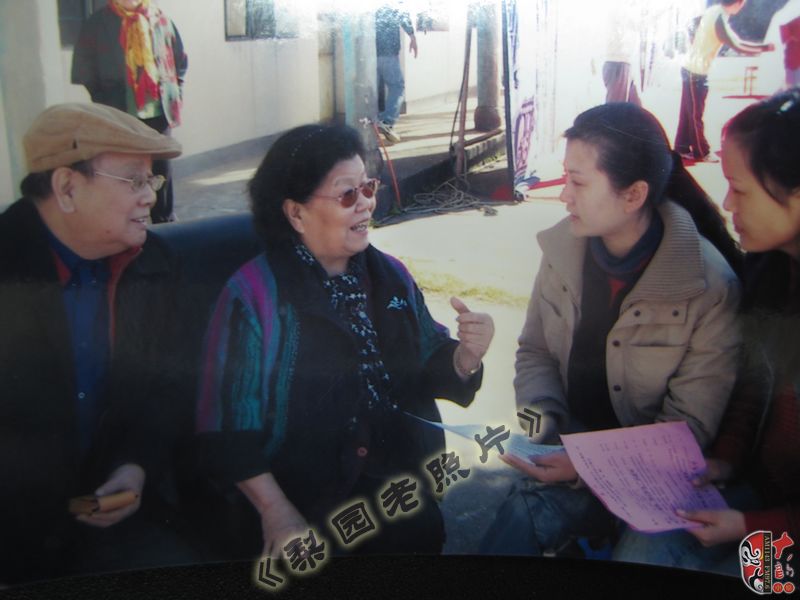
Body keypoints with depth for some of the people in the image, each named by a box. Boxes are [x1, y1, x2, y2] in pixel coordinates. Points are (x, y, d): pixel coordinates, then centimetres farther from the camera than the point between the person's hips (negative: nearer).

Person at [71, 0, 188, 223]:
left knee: (161, 171, 11)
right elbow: (85, 75, 3)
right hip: (119, 118, -2)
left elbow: (180, 62, 13)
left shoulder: (160, 19, 5)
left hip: (158, 113, 2)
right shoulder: (96, 25, -1)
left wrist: (175, 96, 7)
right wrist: (104, 107, -1)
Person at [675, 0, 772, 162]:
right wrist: (765, 47, -4)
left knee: (688, 112, 14)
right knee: (696, 114, 3)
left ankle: (682, 147, 22)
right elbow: (738, 45, -15)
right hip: (697, 72, -9)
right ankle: (701, 152, 12)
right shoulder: (720, 20, -21)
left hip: (691, 68, 9)